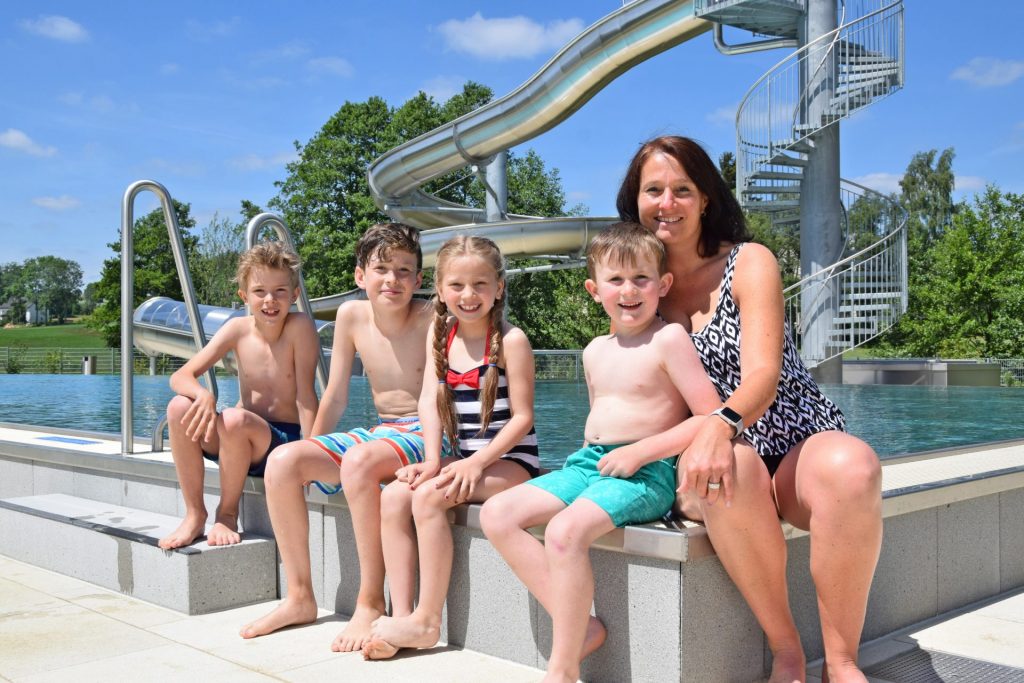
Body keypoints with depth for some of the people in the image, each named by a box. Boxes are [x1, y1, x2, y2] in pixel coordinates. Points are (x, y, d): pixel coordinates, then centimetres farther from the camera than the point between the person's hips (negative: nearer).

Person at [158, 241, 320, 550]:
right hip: (239, 437, 4)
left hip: (283, 441, -4)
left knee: (234, 419, -34)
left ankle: (227, 513, -9)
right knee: (179, 407, -20)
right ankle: (194, 514, -8)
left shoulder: (300, 327, -14)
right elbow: (181, 376, -9)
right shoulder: (238, 329, -3)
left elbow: (305, 395, -17)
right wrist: (203, 394, -31)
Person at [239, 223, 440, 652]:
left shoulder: (432, 320, -12)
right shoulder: (352, 315, 3)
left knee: (358, 460, -36)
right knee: (282, 460, -11)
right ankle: (299, 597, -1)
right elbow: (335, 397, 9)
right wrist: (309, 454, 8)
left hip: (423, 435, -6)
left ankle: (371, 603, -23)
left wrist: (434, 459, -28)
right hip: (378, 431, 6)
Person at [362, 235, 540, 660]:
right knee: (394, 496, -13)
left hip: (509, 459, -6)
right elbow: (429, 401, -1)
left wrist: (478, 463, -20)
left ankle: (427, 621, -17)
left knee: (428, 496, -25)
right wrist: (433, 460, -14)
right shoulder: (440, 337, 7)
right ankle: (401, 615, -12)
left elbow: (522, 417, -12)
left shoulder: (510, 340, -10)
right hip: (462, 457, 6)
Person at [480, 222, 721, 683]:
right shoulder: (595, 351, 15)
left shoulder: (668, 338, -7)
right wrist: (591, 454, 11)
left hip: (646, 473, -8)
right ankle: (580, 626, -7)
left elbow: (711, 417, -12)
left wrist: (640, 451, -17)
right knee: (497, 515, -7)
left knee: (565, 530, -33)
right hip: (590, 462, 8)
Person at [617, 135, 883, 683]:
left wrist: (723, 423, -37)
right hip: (721, 461, 1)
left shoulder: (749, 263, -2)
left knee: (852, 465, -37)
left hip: (800, 443, -1)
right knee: (732, 471, -37)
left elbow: (763, 374, -16)